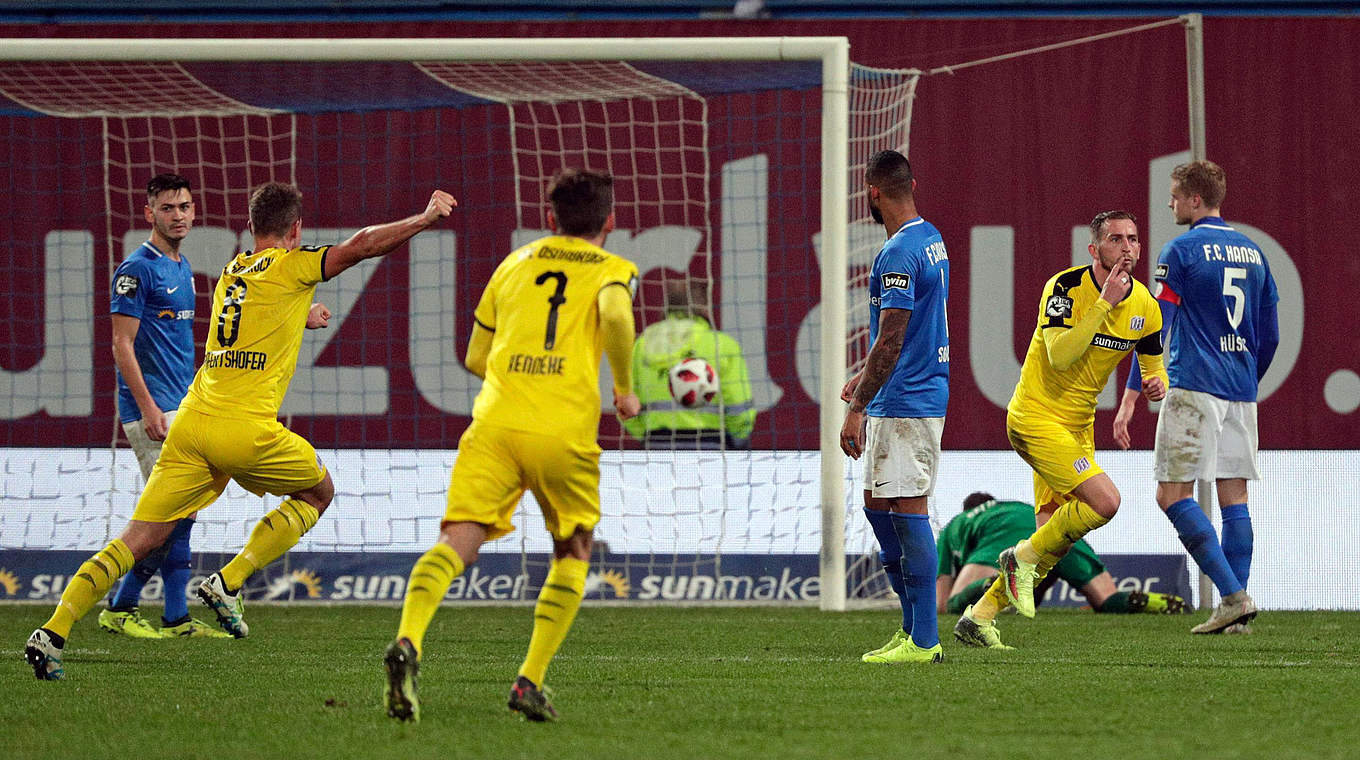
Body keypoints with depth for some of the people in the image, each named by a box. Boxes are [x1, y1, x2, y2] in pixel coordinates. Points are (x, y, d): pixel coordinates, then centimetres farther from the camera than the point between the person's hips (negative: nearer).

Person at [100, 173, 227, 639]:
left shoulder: (183, 269, 16)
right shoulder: (137, 270, -11)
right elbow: (123, 345, -15)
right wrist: (148, 408, -21)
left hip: (184, 408, 9)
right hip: (153, 409, -9)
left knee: (181, 514, 7)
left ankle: (177, 618, 10)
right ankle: (121, 609, -4)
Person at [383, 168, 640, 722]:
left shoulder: (514, 264, 25)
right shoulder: (613, 270, 13)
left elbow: (476, 357, 28)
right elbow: (614, 315, -11)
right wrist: (625, 388, 3)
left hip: (494, 424, 2)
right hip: (565, 432, -2)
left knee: (458, 540, -11)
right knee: (573, 553, 18)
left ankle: (408, 641, -39)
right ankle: (530, 682, 6)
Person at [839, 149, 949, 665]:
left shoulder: (898, 255, -19)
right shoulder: (932, 240, 13)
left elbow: (891, 342, -22)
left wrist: (857, 409, -20)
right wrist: (865, 379, 28)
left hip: (903, 404, -10)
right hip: (925, 395, 10)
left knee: (909, 511, -7)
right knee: (877, 504, 16)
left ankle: (923, 641, -6)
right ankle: (914, 625, 19)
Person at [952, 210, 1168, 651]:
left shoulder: (1144, 306, 2)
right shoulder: (1066, 287, -17)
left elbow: (1154, 364, 15)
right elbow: (1060, 355, -29)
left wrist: (1157, 383, -9)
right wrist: (1104, 303, -30)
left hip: (1078, 427, 8)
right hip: (1036, 415, -8)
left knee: (1054, 542, 6)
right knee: (1104, 501, -23)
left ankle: (979, 618, 18)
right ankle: (1022, 558, -3)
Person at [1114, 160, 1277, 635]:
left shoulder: (1182, 251, -6)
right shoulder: (1253, 252, 13)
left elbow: (1157, 328, -10)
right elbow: (1270, 336, 17)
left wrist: (1130, 397, -9)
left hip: (1194, 386, -7)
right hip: (1242, 393, 7)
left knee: (1173, 494, -4)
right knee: (1234, 496, 7)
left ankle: (1234, 595, -15)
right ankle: (1236, 612, 2)